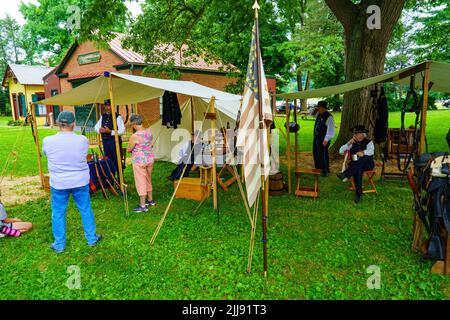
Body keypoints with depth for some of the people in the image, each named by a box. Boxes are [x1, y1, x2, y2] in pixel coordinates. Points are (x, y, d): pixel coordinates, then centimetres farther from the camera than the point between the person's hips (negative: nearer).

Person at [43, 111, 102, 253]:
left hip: (58, 183, 0)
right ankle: (92, 238, 28)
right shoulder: (82, 140, -13)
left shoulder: (48, 141, -12)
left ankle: (59, 244, 25)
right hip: (80, 182, 1)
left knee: (58, 213, 14)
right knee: (86, 210, 15)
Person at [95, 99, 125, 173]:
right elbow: (96, 127, 18)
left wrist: (110, 131, -22)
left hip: (115, 141, -6)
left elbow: (122, 131, -13)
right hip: (105, 142, 6)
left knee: (117, 162, -2)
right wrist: (100, 130, -5)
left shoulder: (118, 117, -8)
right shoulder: (103, 116, 12)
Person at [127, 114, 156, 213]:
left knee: (140, 182, 2)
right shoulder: (149, 132, -1)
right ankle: (150, 200, 35)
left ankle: (143, 206, 10)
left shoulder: (135, 136, -22)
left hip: (139, 161, -7)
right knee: (148, 179, 21)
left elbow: (129, 149, -10)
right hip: (150, 158, 7)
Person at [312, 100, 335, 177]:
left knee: (322, 155, -1)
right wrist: (314, 110, 4)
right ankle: (318, 168, 34)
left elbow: (330, 129, -22)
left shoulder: (329, 117, -18)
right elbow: (312, 113, 27)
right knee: (315, 153, 18)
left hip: (323, 140, -9)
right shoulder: (319, 115, 8)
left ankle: (325, 171, 14)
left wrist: (326, 139, -26)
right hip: (316, 138, 9)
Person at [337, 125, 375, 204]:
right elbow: (341, 151, 9)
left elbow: (371, 151, -17)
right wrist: (348, 143, -4)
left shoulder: (368, 142, 5)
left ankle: (346, 175, -52)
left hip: (367, 164, -2)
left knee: (363, 158, -38)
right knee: (358, 170, -36)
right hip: (356, 165, 2)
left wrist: (363, 152, -36)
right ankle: (359, 194, -37)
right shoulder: (353, 143, 16)